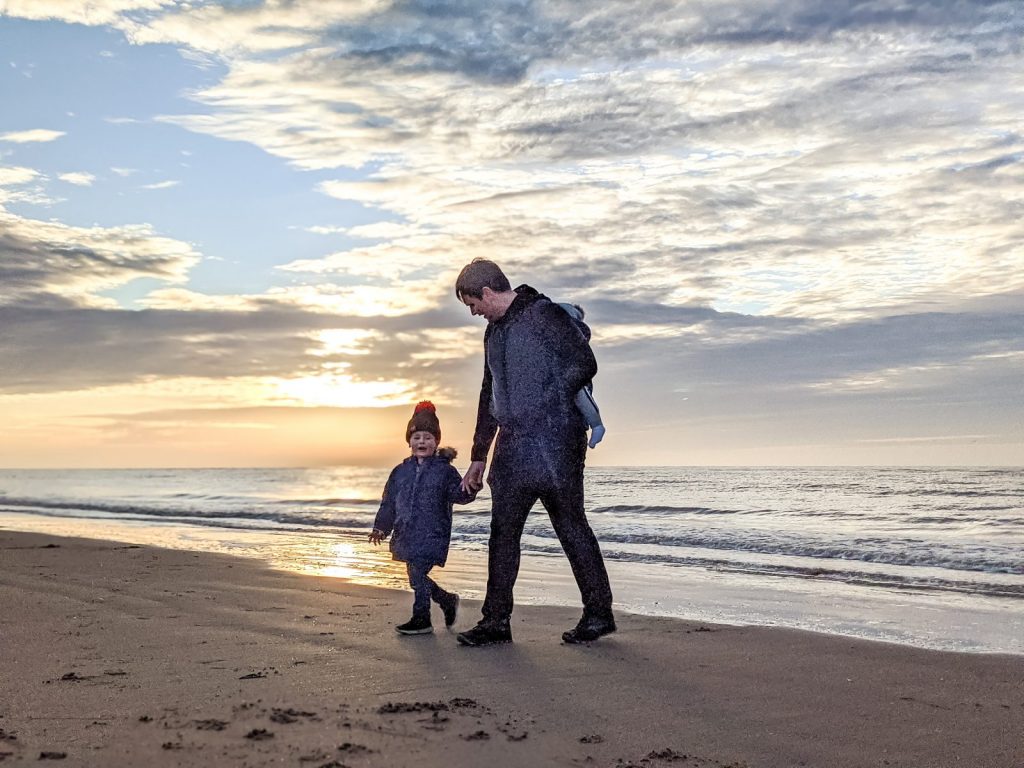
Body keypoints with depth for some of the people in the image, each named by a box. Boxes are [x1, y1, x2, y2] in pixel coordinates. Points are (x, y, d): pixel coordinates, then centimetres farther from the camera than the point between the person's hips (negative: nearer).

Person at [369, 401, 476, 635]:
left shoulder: (444, 470, -2)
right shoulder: (401, 471, 11)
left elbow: (460, 494, -6)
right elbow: (389, 501, 16)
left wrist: (469, 489, -28)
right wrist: (381, 527, 14)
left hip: (431, 534, -6)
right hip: (407, 534, 6)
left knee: (417, 574, -11)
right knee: (416, 575, 11)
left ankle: (421, 619, 3)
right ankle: (448, 601, 33)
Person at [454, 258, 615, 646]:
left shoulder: (544, 314, -6)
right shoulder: (494, 331, 19)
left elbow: (584, 364, -11)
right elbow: (489, 397, 24)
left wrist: (546, 405, -11)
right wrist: (478, 457, 24)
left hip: (553, 442, -8)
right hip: (512, 446, 8)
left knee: (570, 526, -1)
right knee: (502, 530, 6)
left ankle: (599, 614, 11)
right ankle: (496, 621, 11)